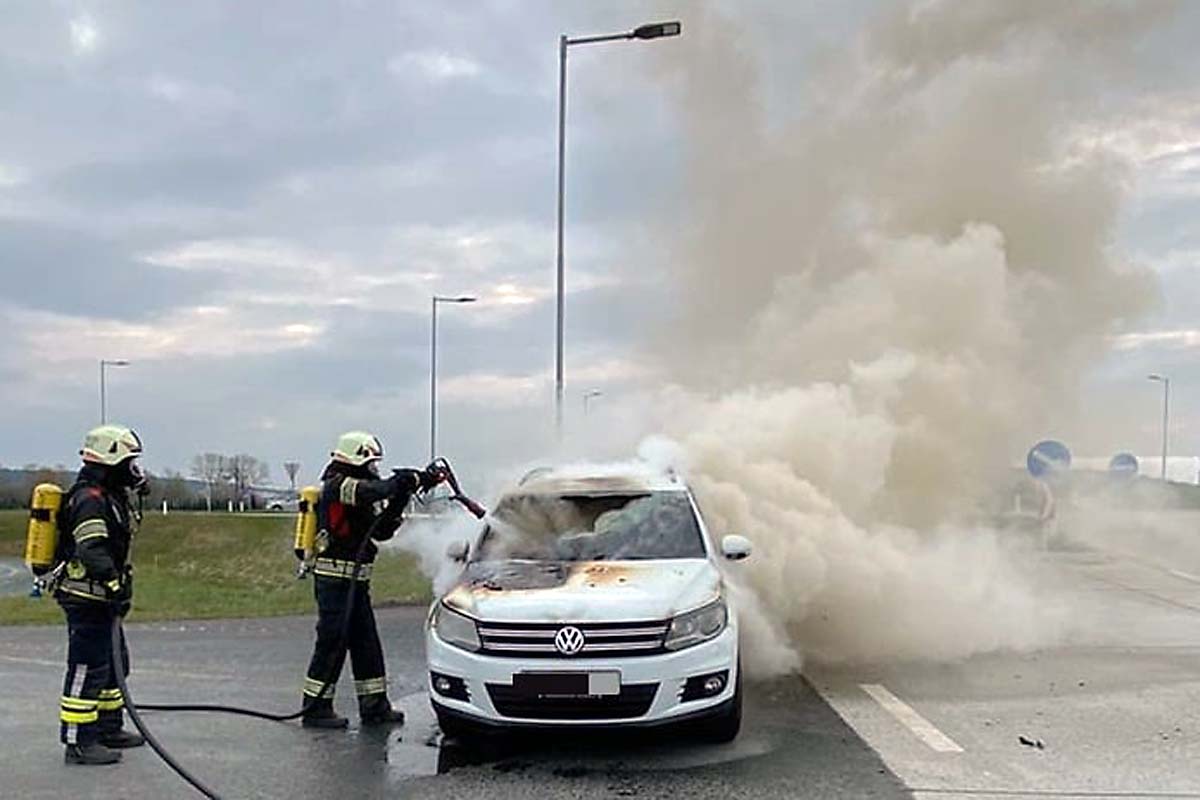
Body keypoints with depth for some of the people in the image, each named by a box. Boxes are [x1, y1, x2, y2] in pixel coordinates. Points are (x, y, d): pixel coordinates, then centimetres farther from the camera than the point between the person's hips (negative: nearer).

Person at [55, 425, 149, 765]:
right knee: (88, 668, -8)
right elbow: (92, 551, -28)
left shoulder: (110, 497, 15)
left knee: (115, 663, 19)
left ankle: (110, 729, 30)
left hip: (101, 599, 11)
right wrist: (117, 586, -31)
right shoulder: (88, 499, -18)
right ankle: (78, 743, -3)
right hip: (86, 599, -11)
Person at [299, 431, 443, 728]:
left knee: (367, 643, 11)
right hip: (335, 578, -10)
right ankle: (315, 709, 1)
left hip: (355, 581, 10)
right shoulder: (337, 485, -11)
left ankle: (375, 706, 17)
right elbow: (373, 490, -30)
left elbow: (382, 531, 16)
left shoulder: (357, 490, 19)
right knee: (332, 643, -6)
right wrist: (412, 480, -23)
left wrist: (399, 502, 3)